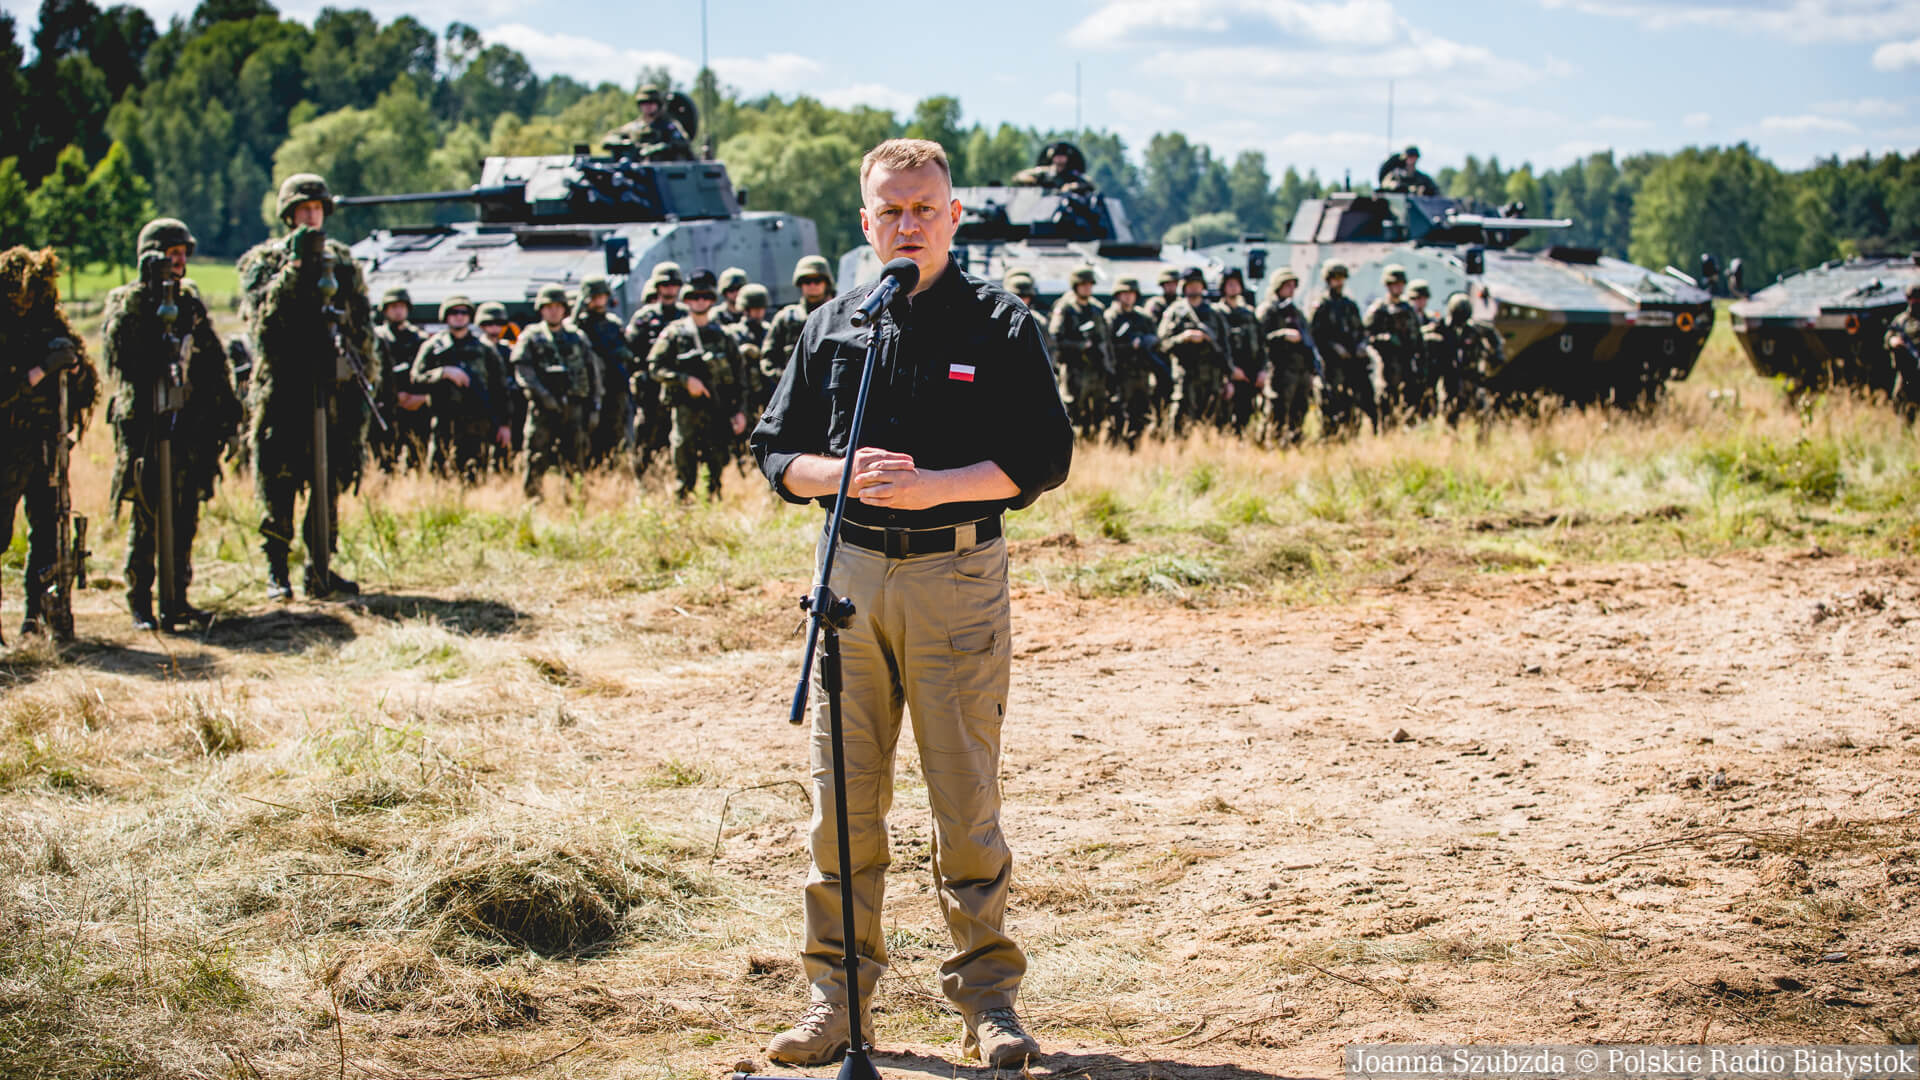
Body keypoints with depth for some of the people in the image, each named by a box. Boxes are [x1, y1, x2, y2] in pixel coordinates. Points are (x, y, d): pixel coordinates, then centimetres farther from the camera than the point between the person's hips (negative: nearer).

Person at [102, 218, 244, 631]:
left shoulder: (191, 302, 14)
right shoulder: (125, 301, -2)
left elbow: (215, 360, 19)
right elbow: (115, 345, -21)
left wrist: (227, 406, 14)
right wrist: (140, 299, -25)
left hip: (190, 427, 5)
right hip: (144, 428, -5)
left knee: (185, 519, 7)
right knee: (147, 520, -4)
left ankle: (176, 600, 15)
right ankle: (140, 604, 5)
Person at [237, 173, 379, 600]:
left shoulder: (342, 260, 12)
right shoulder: (262, 260, 1)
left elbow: (364, 325, 14)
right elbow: (262, 314, -15)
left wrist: (368, 381, 8)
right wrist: (294, 265, -21)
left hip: (334, 390, 3)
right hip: (282, 390, -3)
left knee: (330, 482, 7)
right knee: (277, 485, -1)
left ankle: (321, 570, 16)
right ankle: (276, 573, 7)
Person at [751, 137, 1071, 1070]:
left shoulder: (999, 324, 1)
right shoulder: (831, 327, 11)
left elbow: (1043, 457, -5)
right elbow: (777, 453, 12)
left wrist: (929, 485, -17)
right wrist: (843, 473, -9)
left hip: (958, 576, -3)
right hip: (850, 573, 3)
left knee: (965, 800, 0)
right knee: (842, 797, 5)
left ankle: (988, 998, 9)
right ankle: (837, 992, 13)